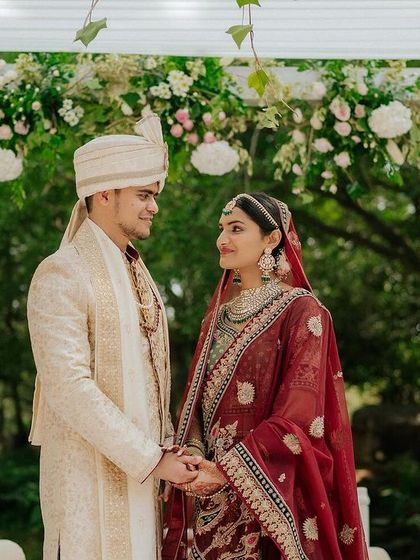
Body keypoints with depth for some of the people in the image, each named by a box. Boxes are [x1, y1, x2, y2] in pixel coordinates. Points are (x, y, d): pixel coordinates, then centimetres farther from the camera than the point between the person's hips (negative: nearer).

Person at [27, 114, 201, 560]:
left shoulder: (135, 272, 13)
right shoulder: (61, 276, -14)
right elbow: (69, 388, -21)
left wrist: (168, 450, 3)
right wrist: (153, 460, -19)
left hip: (142, 469, 7)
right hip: (90, 477, -7)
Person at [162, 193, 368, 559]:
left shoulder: (301, 312, -9)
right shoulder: (219, 313, 12)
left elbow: (297, 415, -17)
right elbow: (197, 400, 9)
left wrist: (226, 469, -22)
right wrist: (194, 456, -10)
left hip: (266, 492, -6)